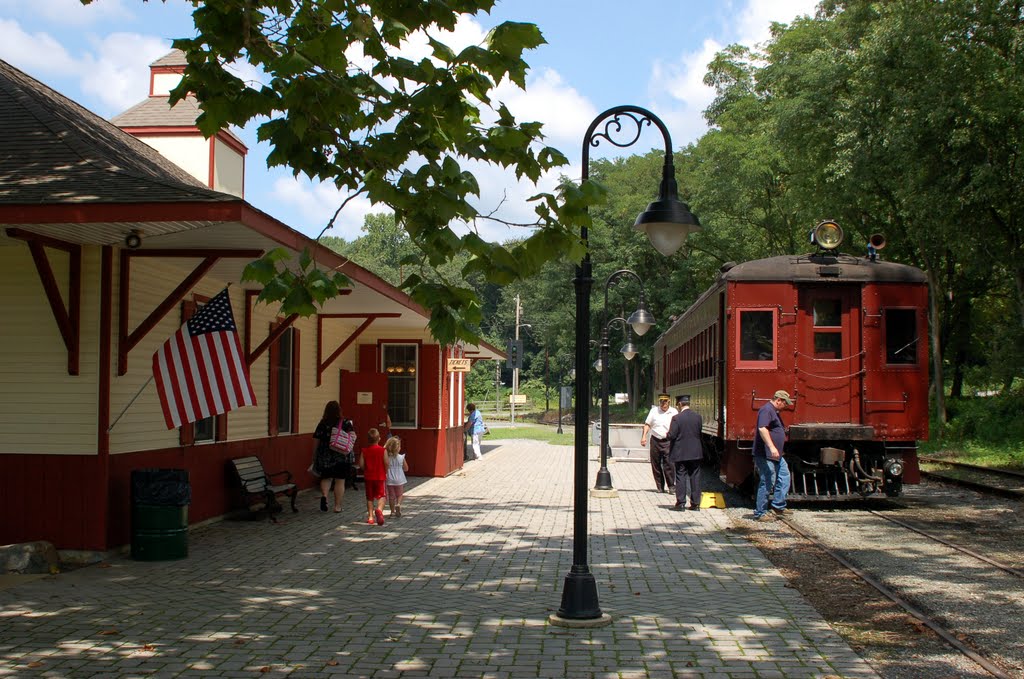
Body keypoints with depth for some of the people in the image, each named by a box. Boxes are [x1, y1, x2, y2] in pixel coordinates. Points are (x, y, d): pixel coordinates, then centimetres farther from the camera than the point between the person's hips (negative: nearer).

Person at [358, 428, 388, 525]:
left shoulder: (364, 451, -2)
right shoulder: (382, 450, -6)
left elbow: (361, 464, -6)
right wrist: (385, 473, 9)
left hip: (368, 477, 2)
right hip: (380, 477, -2)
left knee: (369, 497, 11)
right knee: (381, 495, 1)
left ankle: (370, 516, 9)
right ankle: (379, 509, -27)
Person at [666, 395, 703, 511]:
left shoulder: (677, 418, -15)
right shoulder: (698, 416, -1)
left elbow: (671, 435, -16)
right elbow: (700, 432, 7)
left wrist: (668, 434, 6)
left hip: (680, 453, -4)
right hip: (695, 452, 4)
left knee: (680, 477, 4)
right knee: (695, 477, 9)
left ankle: (681, 503, 4)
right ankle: (695, 503, 11)